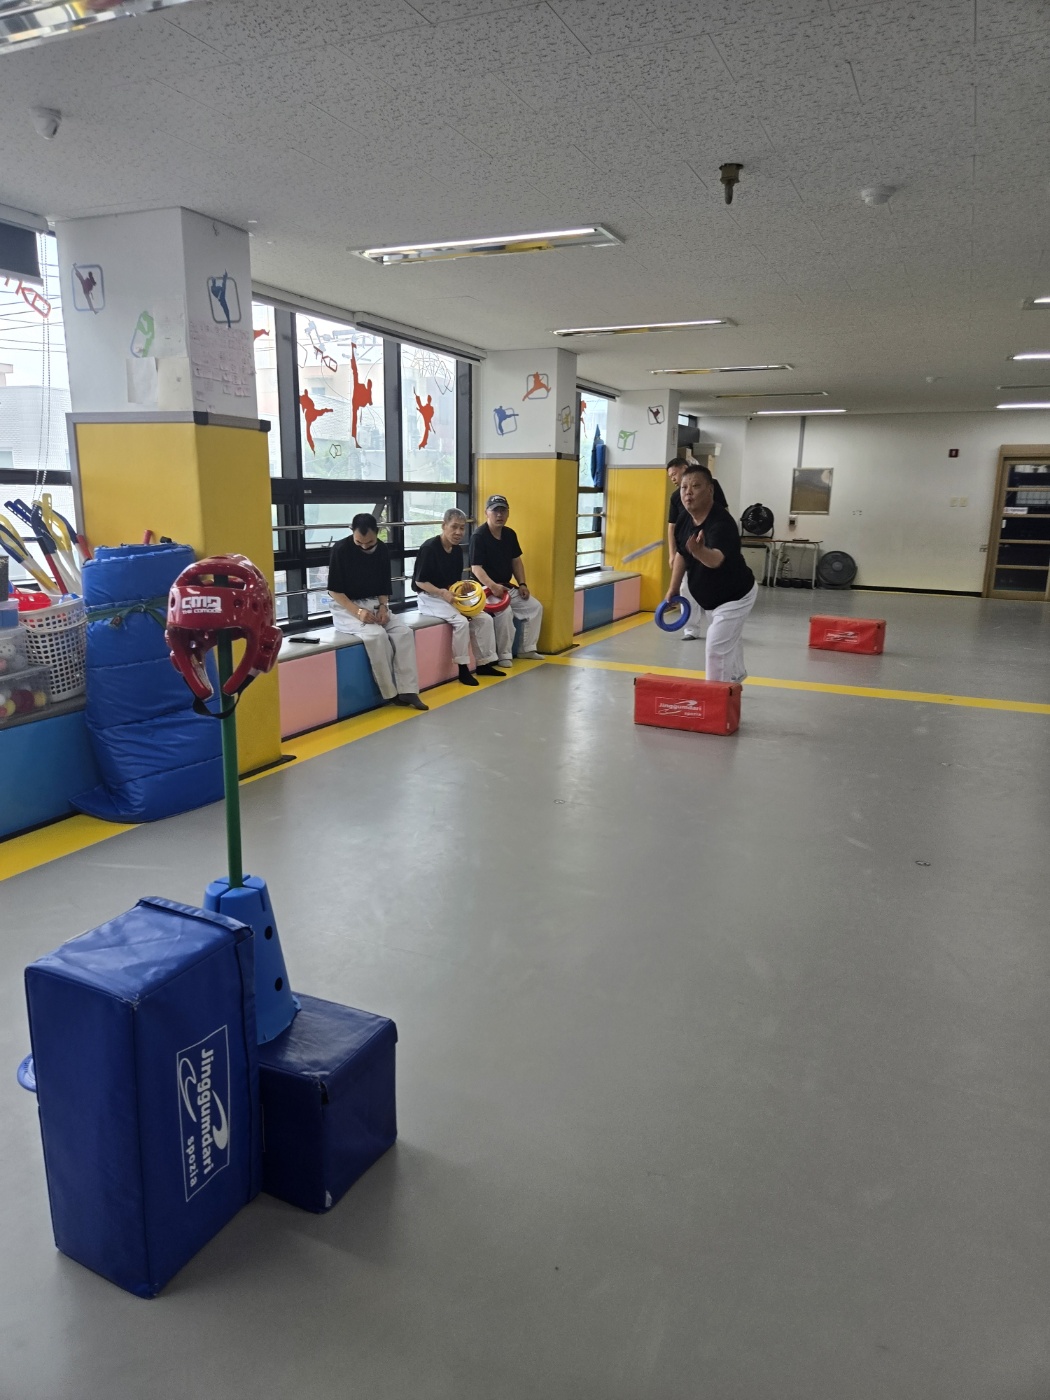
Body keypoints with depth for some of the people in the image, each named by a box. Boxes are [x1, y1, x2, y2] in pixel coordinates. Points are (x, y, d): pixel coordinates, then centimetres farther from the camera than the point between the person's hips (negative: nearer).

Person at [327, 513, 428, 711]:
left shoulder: (382, 550, 1)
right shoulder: (341, 550, -14)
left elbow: (384, 586, 10)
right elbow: (334, 590, -12)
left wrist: (383, 606, -11)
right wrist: (358, 611, -24)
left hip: (374, 605, 5)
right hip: (346, 608, -5)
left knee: (404, 632, -20)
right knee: (377, 635, -32)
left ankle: (407, 690, -19)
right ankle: (391, 693, -20)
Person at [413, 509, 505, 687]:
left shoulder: (457, 549, 6)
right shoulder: (429, 548, -18)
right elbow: (420, 581, -16)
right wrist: (442, 592, -27)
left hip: (451, 596, 8)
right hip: (430, 597, -8)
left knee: (485, 619, -6)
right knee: (461, 621, -30)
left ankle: (484, 664, 4)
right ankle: (463, 667, -15)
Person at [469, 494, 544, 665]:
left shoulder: (510, 534, 7)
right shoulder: (479, 536, -16)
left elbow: (516, 561, 16)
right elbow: (476, 568, -22)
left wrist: (522, 584, 3)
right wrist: (493, 586, -36)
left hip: (507, 587, 8)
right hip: (486, 588, -8)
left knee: (535, 607, 3)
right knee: (505, 612, -32)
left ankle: (527, 649, 15)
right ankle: (504, 655, -15)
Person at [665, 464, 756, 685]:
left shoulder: (721, 523, -35)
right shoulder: (684, 518, -11)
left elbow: (716, 559, -54)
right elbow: (681, 552, 7)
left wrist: (699, 551, -75)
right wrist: (674, 589, 8)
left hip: (735, 597, -9)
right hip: (710, 597, 9)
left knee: (717, 649, -11)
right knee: (728, 641, 30)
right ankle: (735, 678, 55)